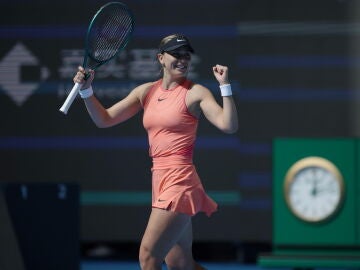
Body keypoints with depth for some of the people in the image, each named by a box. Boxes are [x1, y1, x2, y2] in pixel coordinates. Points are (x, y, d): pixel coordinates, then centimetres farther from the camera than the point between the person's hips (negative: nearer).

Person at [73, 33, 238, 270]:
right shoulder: (146, 92, 12)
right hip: (160, 179, 7)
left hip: (179, 181, -7)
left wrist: (225, 85, -20)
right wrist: (86, 90, 0)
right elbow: (104, 120, 13)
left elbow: (229, 126, -15)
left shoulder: (196, 93, -4)